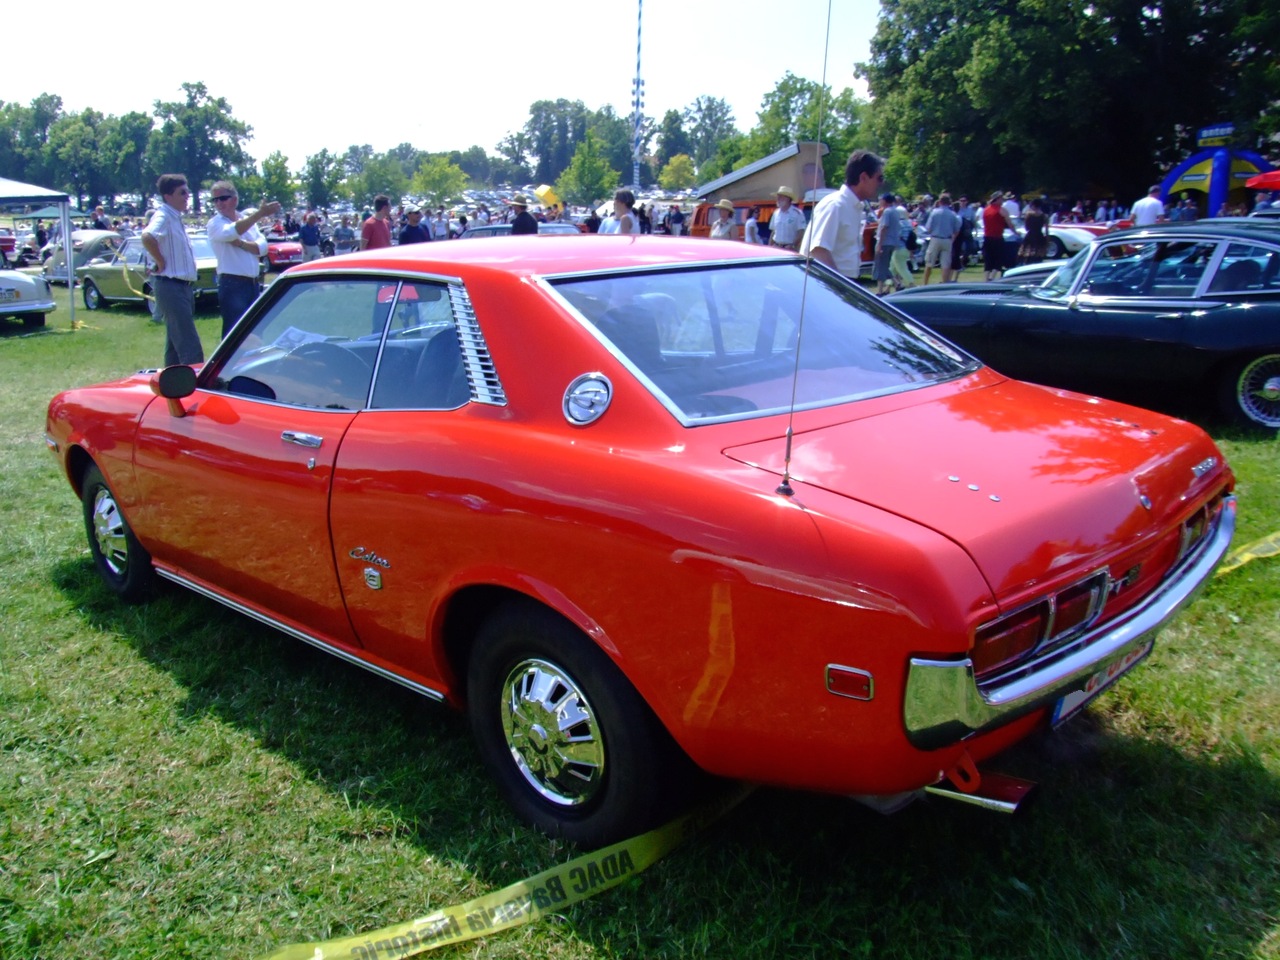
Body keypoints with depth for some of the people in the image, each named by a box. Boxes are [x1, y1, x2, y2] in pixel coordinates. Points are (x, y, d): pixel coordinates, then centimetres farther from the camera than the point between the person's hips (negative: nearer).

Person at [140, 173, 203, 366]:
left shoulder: (176, 217, 15)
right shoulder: (164, 216, -13)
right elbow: (147, 237, -33)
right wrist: (161, 263, -22)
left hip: (183, 286, 10)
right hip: (171, 286, -10)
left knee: (175, 345, 16)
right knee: (191, 349, -13)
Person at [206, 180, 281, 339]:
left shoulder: (248, 219, 13)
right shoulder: (215, 223, -3)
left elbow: (263, 248, 2)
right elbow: (232, 232, -25)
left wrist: (241, 243, -15)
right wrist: (260, 213, -31)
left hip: (253, 283, 6)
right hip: (232, 285, -6)